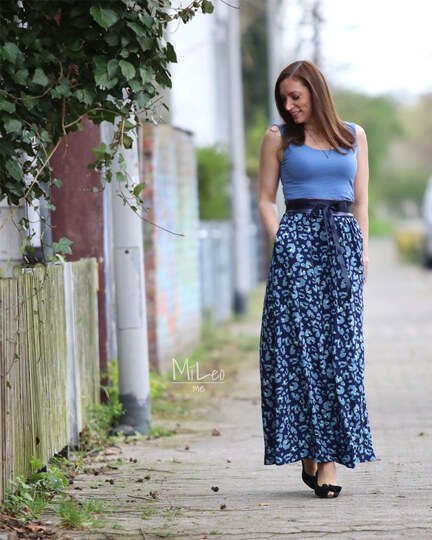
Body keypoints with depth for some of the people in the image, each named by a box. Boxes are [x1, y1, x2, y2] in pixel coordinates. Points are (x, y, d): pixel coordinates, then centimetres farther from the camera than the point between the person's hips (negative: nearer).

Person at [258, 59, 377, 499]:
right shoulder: (278, 138, 10)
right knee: (298, 346, -8)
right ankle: (308, 452, -2)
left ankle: (330, 456, -6)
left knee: (340, 346, -5)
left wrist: (363, 251, 4)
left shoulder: (354, 136, 14)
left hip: (344, 243, 1)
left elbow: (360, 200, 14)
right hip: (297, 238, -1)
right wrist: (280, 243, -6)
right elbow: (266, 199, 8)